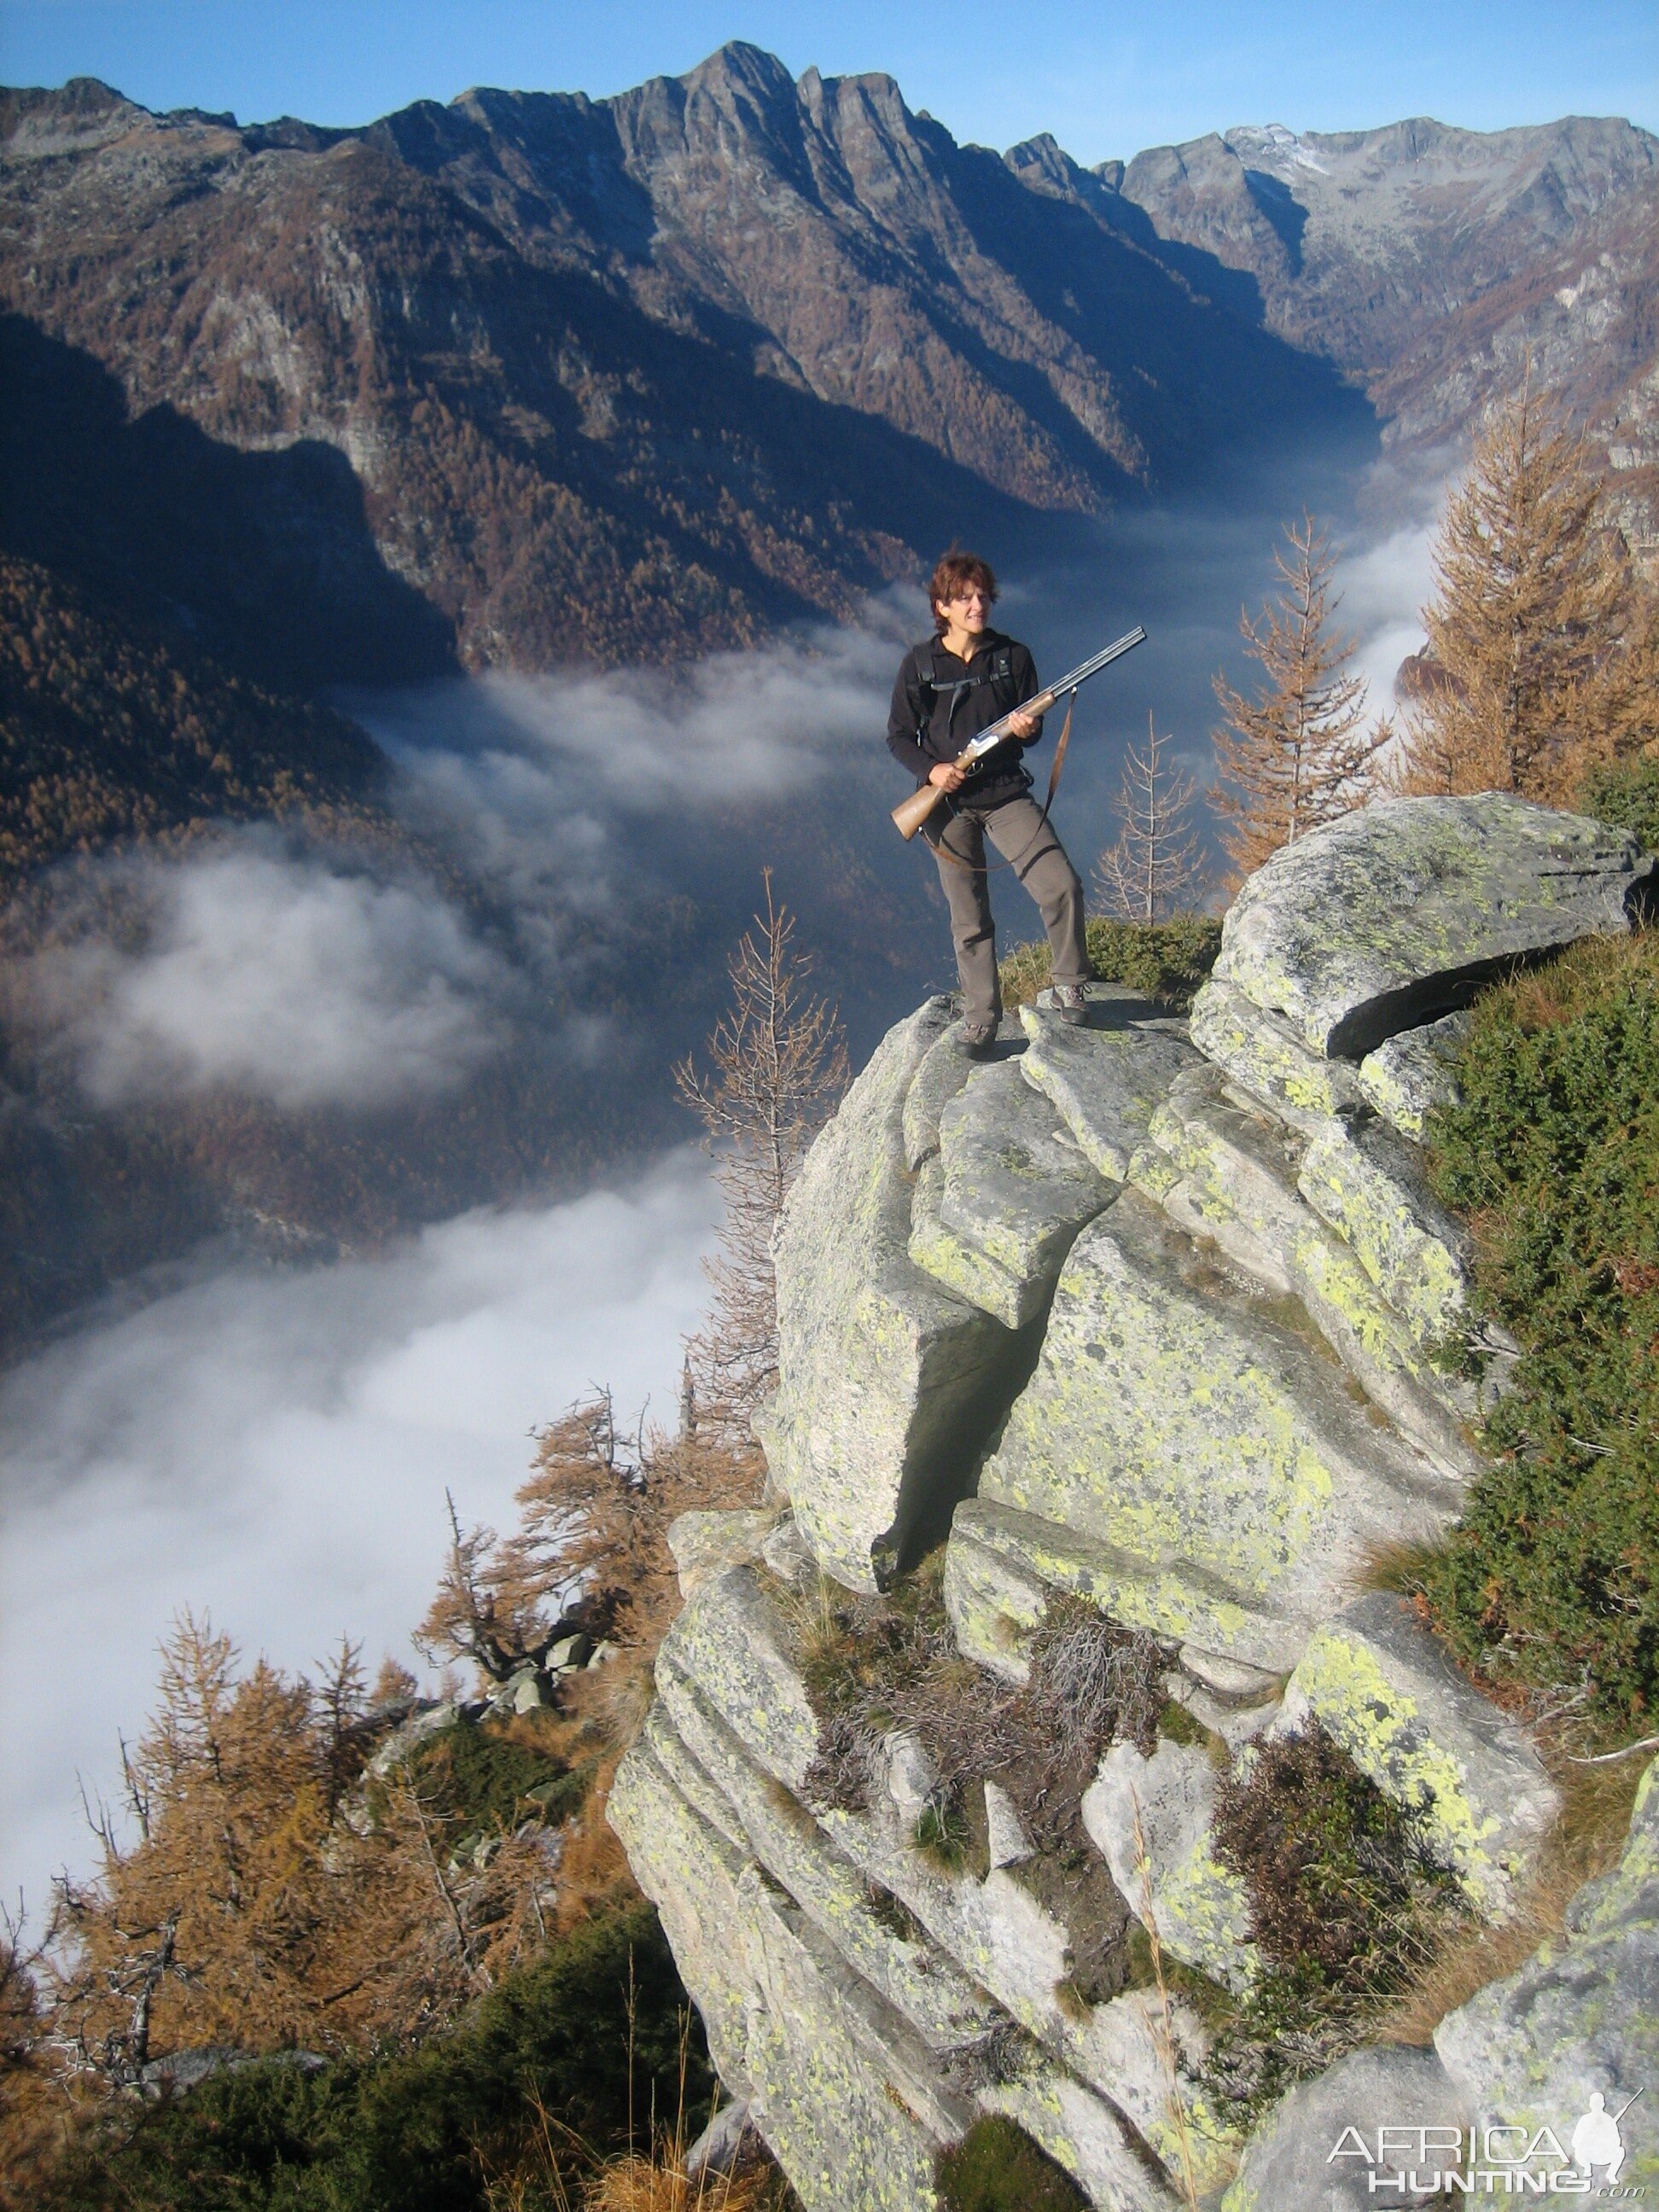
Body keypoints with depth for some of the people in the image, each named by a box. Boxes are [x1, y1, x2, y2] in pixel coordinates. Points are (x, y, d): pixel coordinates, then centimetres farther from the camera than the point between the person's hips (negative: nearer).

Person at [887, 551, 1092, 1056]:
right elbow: (899, 737, 4)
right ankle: (979, 1019, 18)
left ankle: (1069, 986, 5)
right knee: (969, 920, 4)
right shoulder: (920, 665, -2)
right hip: (949, 803, -1)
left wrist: (1027, 729, -15)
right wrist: (931, 769, -14)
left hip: (1006, 792, 1)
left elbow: (1033, 725, 9)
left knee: (1062, 886, -16)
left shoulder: (1012, 656, 2)